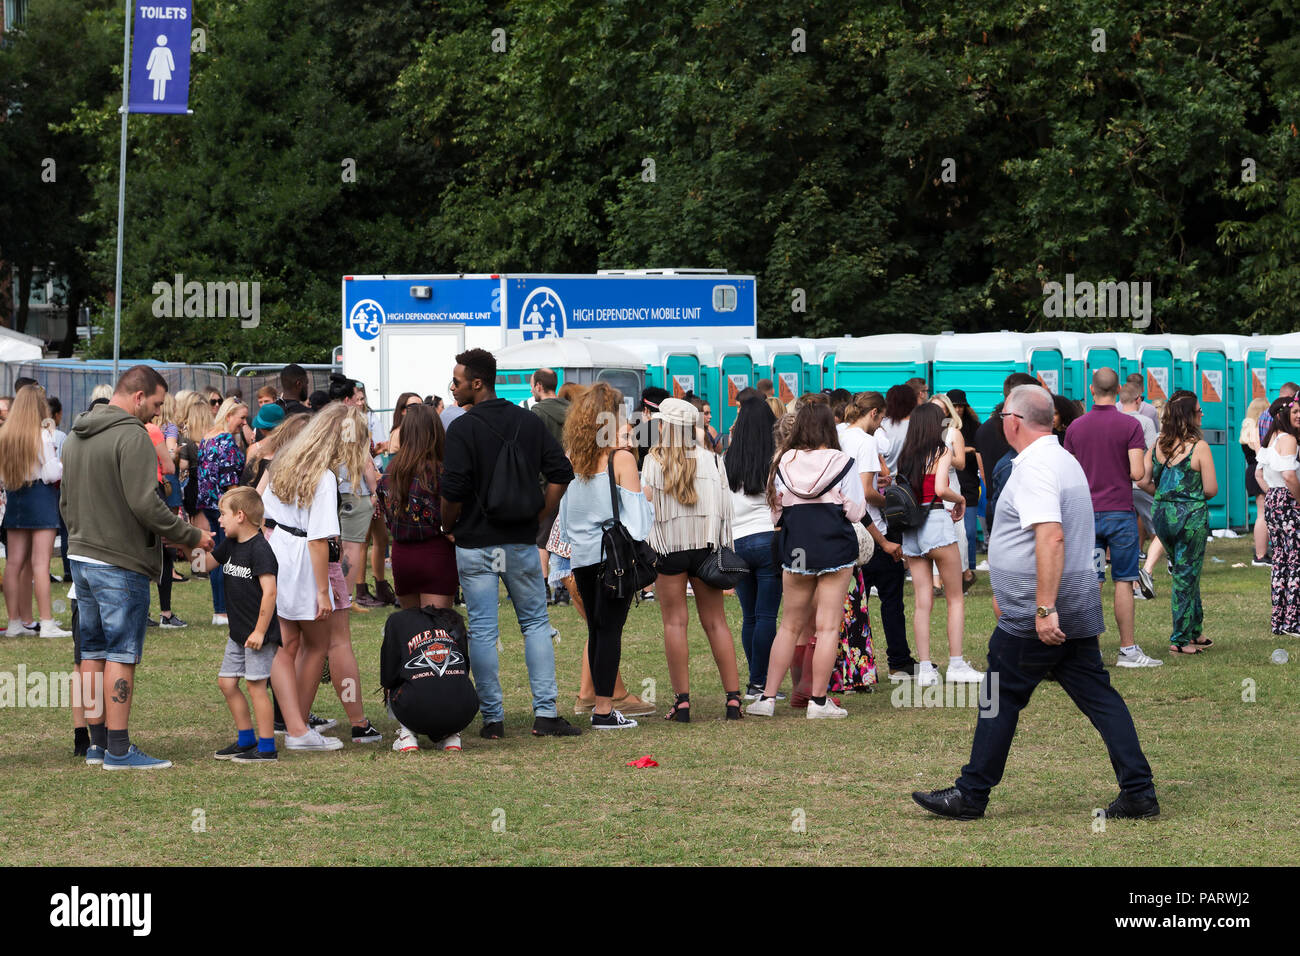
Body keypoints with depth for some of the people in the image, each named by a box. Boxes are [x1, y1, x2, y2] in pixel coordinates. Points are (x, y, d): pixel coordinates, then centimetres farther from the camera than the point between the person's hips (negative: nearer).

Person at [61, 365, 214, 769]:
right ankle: (118, 749, -4)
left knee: (92, 652, 13)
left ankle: (97, 742, 19)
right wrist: (192, 536, -12)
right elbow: (145, 504, -21)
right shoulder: (131, 436, -16)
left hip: (81, 558, 9)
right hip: (121, 563, -9)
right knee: (121, 655, -5)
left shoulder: (75, 437, 13)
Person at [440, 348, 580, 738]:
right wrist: (538, 519, 9)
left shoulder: (462, 429, -10)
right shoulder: (529, 422, 5)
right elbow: (561, 474, 4)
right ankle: (545, 714, 5)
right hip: (522, 543, 4)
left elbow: (453, 492, -15)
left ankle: (493, 717, 3)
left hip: (475, 545, -4)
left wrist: (446, 529, 2)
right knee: (536, 623, 11)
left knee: (482, 630, 2)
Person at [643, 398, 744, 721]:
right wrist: (725, 551, 9)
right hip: (705, 545, 3)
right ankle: (733, 698, 3)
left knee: (675, 622, 1)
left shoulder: (653, 462, -4)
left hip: (668, 546, -2)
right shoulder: (711, 460, 3)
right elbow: (724, 508, 2)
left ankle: (682, 701, -4)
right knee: (715, 622, 7)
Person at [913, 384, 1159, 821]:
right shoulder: (1065, 460, 16)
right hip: (1076, 612, 9)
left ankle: (970, 796, 11)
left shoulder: (1035, 469, -17)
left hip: (1033, 619, -9)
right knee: (1098, 698, 6)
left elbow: (1051, 538, -28)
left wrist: (1044, 609, -31)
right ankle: (1138, 792, 1)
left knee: (1000, 701, 2)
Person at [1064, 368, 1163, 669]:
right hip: (1120, 511, -3)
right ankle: (1128, 650, 2)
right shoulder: (1129, 425, -7)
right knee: (1123, 582, 2)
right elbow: (1137, 472, -14)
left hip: (1086, 513, 3)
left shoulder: (1076, 427, 3)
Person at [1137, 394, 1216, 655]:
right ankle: (1180, 640, 7)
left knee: (1183, 575, 19)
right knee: (1187, 577, 4)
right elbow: (1211, 489, -11)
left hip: (1161, 514, 5)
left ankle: (1195, 632, 28)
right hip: (1191, 516, -5)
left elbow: (1143, 482, 0)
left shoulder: (1158, 446, 3)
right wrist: (1195, 495, 9)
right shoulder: (1199, 447, -12)